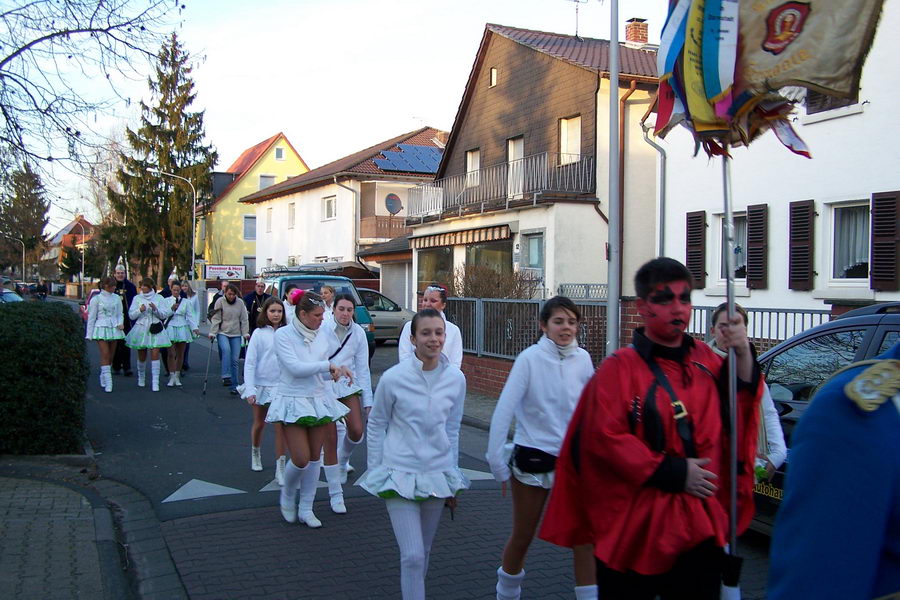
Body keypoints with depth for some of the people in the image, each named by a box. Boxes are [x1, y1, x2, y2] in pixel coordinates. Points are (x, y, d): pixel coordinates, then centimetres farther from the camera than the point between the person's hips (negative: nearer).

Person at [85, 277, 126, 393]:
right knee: (105, 355, -12)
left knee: (111, 356, 6)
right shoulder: (96, 299, 0)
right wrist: (89, 334, 2)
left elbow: (120, 314, 14)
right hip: (101, 328, -4)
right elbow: (91, 317, 3)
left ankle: (103, 379, 23)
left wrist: (120, 323, -7)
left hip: (114, 329, 4)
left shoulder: (116, 298, 10)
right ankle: (108, 383, -14)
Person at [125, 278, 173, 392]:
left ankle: (155, 382, -11)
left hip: (155, 329, -1)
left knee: (155, 354, -12)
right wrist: (140, 310, -17)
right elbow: (131, 315, 1)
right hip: (141, 328, 1)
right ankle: (141, 376, 35)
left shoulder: (159, 298, 3)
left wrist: (155, 309, -16)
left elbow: (164, 315, 2)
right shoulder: (137, 298, 5)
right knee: (142, 356, 9)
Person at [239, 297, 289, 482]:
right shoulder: (259, 333, -7)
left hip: (281, 385, 0)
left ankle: (280, 468, 0)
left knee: (281, 426, -4)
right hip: (262, 384, 0)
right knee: (259, 424, 18)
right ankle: (255, 453, 44)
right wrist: (250, 389, -13)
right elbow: (250, 362, -8)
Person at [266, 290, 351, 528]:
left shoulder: (323, 337, 4)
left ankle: (306, 508, 21)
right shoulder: (283, 335, -10)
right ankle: (287, 497, 23)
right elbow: (295, 367, -20)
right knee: (301, 459, -8)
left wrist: (339, 369, -9)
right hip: (293, 401, -5)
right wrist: (328, 365, -18)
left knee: (315, 457, 8)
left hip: (319, 399, 5)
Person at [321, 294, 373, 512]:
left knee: (356, 431, -13)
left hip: (349, 386, 3)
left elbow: (362, 368, 3)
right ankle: (335, 495, 11)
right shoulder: (322, 329, -9)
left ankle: (342, 461, 24)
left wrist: (367, 400, 2)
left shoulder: (358, 333, 0)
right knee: (330, 439, -1)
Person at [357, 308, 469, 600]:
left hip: (437, 473, 4)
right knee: (413, 555, -9)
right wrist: (376, 472, 4)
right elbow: (375, 426, 1)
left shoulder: (456, 378, -3)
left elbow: (452, 428, 9)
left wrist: (452, 476, 14)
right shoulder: (393, 378, -13)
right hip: (400, 474, -3)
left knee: (423, 551, 16)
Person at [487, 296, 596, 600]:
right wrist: (497, 462, -16)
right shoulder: (530, 358, -15)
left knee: (585, 537, -1)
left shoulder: (582, 359, -4)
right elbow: (504, 410, -16)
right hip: (533, 459, -2)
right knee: (522, 538, 13)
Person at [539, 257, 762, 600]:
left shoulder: (705, 360, 8)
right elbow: (604, 438, -17)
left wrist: (742, 355, -3)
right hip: (635, 529, -5)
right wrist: (673, 472, -18)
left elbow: (739, 414, 11)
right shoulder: (620, 368, -10)